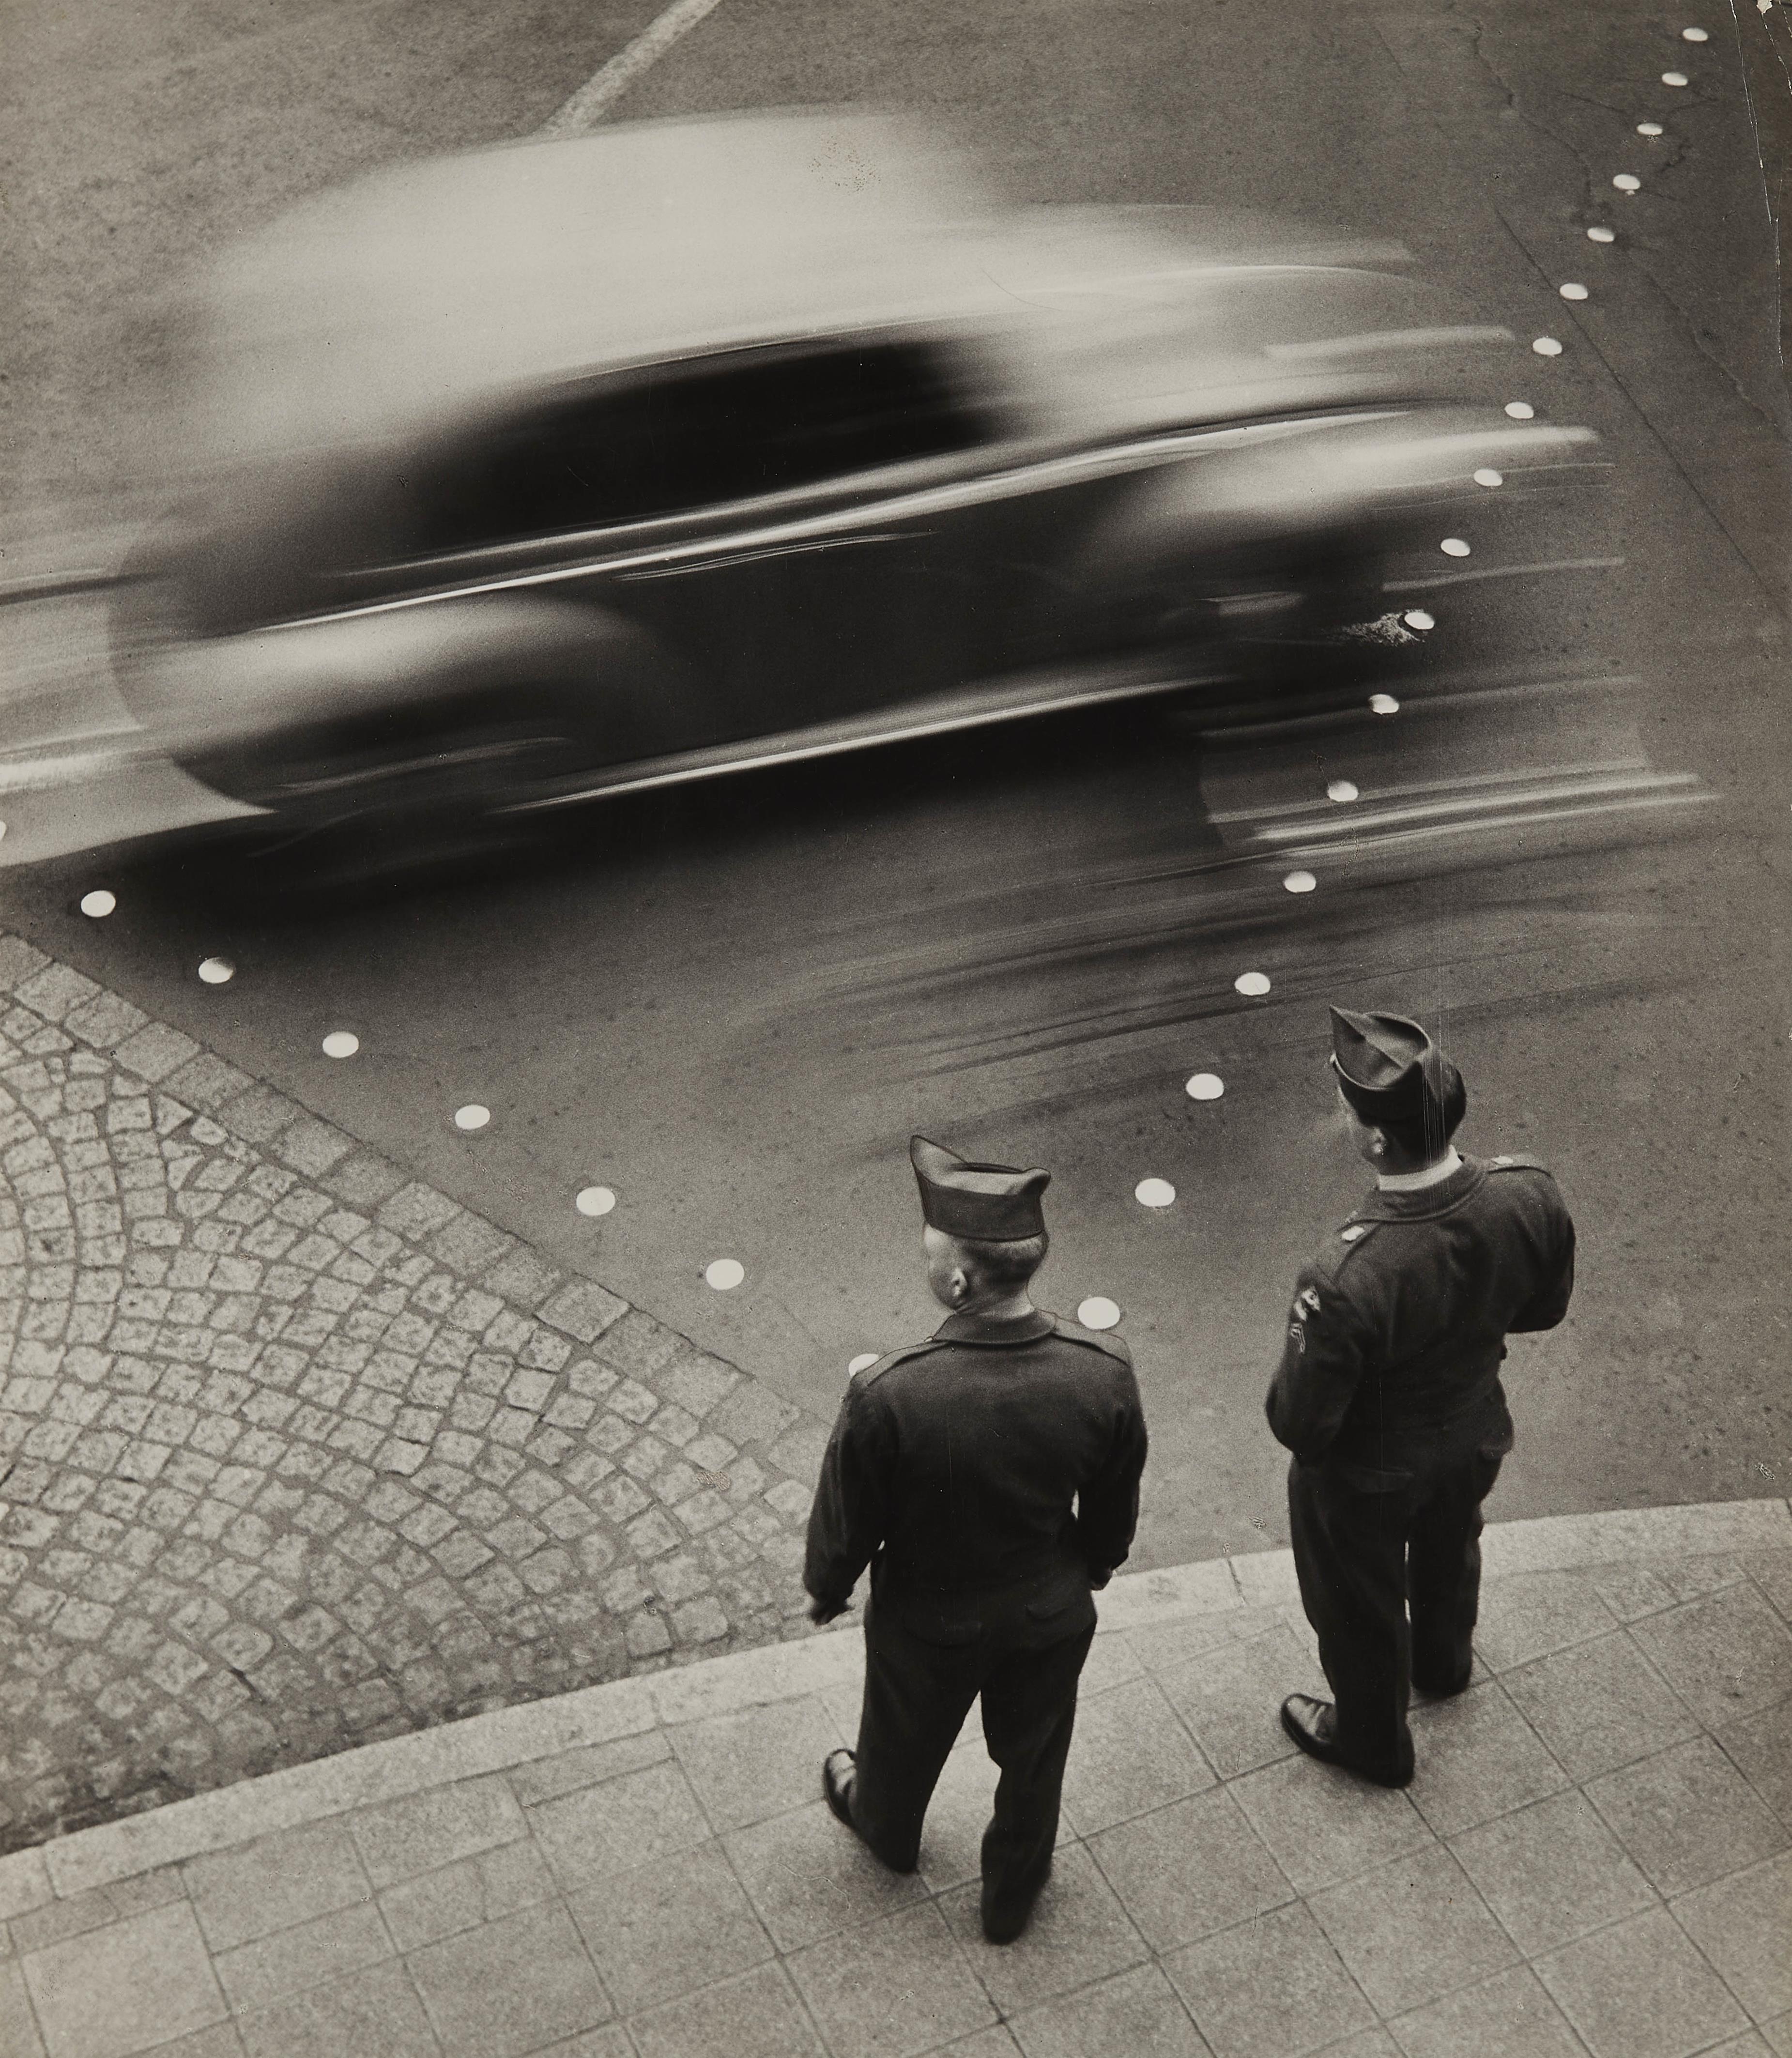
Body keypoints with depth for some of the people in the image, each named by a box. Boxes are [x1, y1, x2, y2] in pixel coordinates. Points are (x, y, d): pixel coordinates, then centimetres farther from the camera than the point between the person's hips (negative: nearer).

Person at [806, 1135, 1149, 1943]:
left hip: (929, 1620, -1)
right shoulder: (1104, 1374, -28)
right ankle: (1012, 1898, 55)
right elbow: (1114, 1510, -8)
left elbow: (844, 1525, -19)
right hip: (1052, 1614, 2)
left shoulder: (889, 1396, -38)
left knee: (906, 1739, 32)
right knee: (1033, 1760, 29)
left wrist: (825, 1590, 3)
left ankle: (883, 1829, 64)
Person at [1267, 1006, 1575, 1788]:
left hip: (1365, 1477, -5)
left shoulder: (1349, 1281, -45)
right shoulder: (1528, 1196, -29)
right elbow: (1546, 1306, -7)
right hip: (1474, 1438, 5)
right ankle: (1443, 1662, 68)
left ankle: (1373, 1741, 55)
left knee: (1360, 1607, 27)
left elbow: (1300, 1424, -29)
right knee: (1448, 1552, 37)